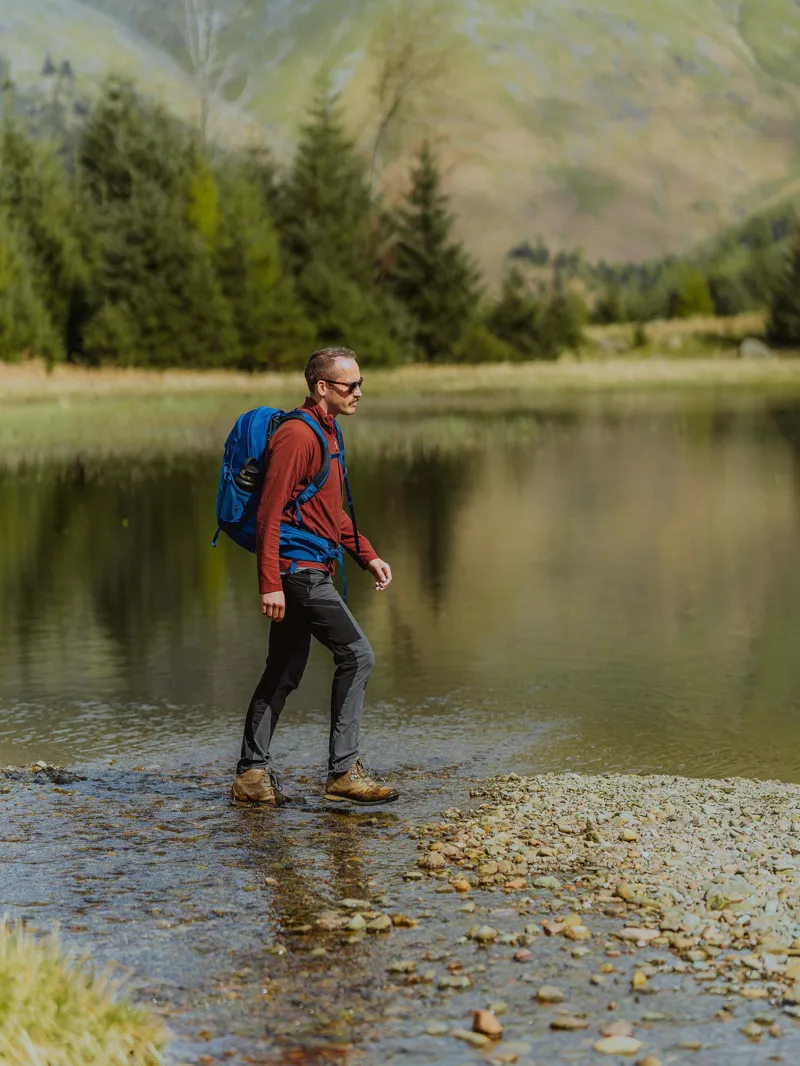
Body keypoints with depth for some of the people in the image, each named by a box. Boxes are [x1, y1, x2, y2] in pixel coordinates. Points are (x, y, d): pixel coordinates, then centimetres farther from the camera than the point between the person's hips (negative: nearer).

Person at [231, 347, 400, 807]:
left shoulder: (327, 432, 18)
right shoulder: (297, 434, -14)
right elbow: (269, 513, -19)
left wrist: (368, 555, 17)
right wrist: (270, 583, -23)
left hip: (309, 572, 10)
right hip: (298, 569, -10)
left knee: (285, 672, 12)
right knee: (357, 654, -11)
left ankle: (252, 775, 17)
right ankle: (344, 770, -8)